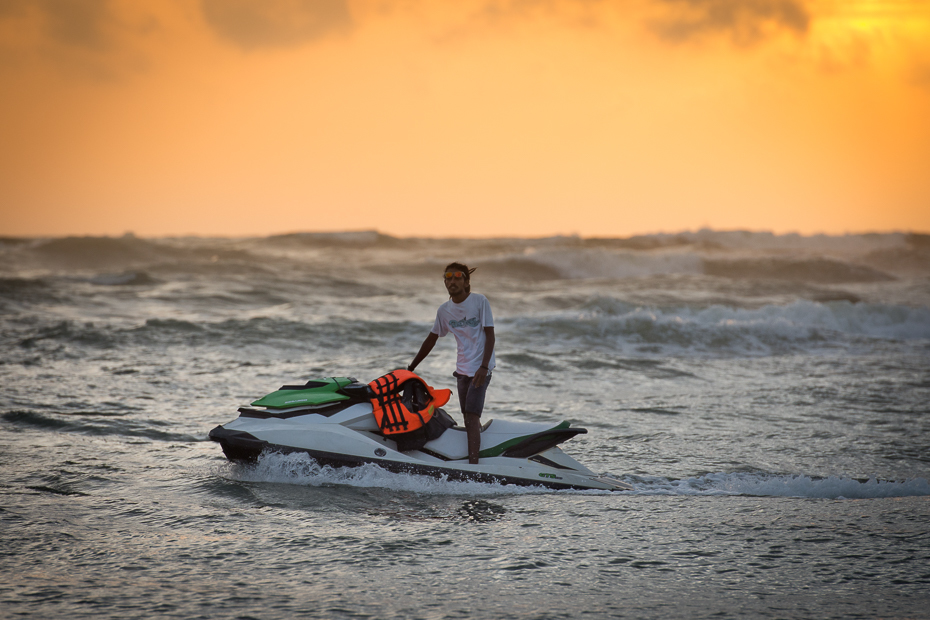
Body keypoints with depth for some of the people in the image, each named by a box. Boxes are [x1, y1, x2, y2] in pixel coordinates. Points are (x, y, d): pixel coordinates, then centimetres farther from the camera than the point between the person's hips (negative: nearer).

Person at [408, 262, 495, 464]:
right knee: (469, 419, 6)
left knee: (471, 417, -16)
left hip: (480, 368, -6)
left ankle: (473, 466, -22)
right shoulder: (444, 310, 6)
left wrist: (484, 367, -20)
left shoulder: (480, 301, -8)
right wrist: (411, 368, 18)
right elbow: (431, 340, 16)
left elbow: (490, 335, -9)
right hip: (462, 370, 6)